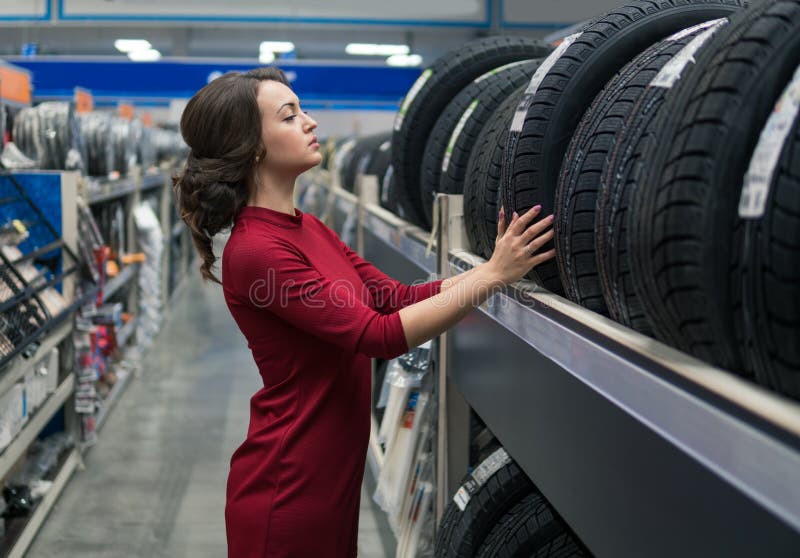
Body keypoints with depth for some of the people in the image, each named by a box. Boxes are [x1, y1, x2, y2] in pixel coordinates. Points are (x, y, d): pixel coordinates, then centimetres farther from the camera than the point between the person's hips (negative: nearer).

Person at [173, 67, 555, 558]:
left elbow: (399, 298, 6)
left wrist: (504, 265, -2)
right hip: (287, 492, -9)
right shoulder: (256, 251, -20)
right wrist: (494, 275, -23)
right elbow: (381, 335, -24)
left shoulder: (308, 229, 10)